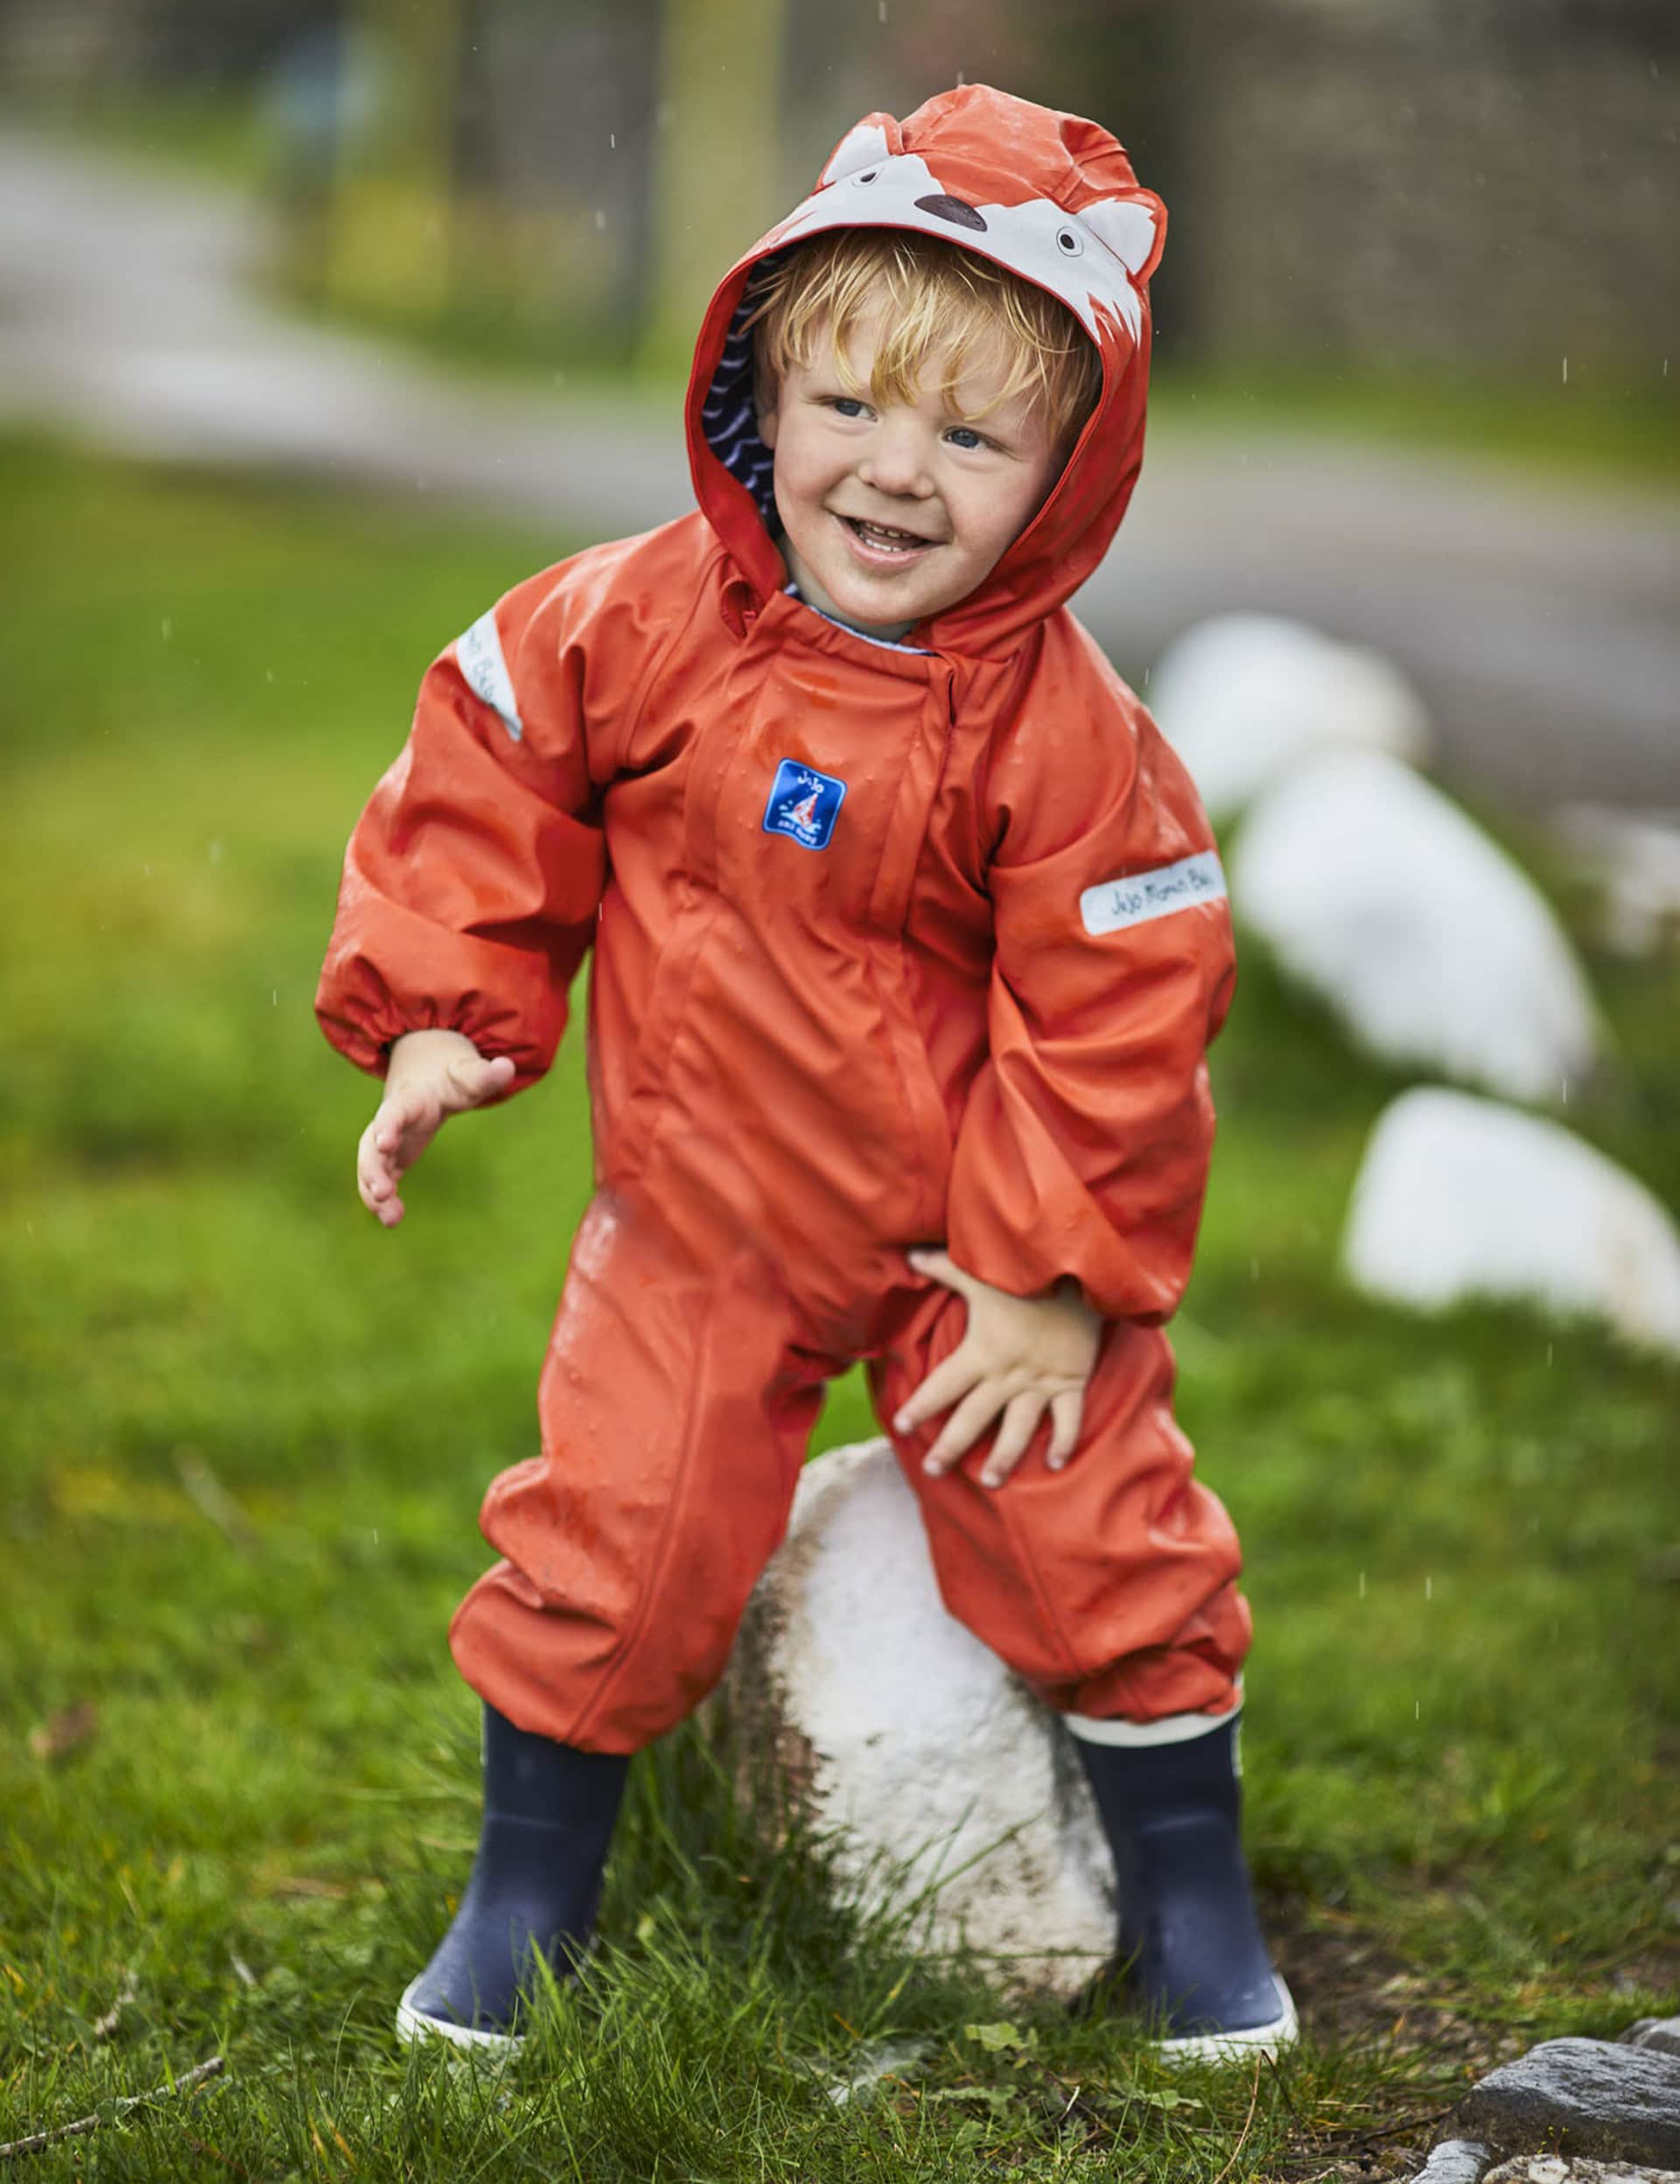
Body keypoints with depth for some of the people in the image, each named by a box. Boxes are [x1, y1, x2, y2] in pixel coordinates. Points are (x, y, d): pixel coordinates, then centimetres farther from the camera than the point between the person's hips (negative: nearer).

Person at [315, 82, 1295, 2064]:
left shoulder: (1058, 731, -21)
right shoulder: (633, 627, -14)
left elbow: (1118, 1013, -16)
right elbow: (482, 786, 2)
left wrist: (1057, 1272, -14)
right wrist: (439, 1025, -3)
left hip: (971, 1230, -1)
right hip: (698, 1220, 2)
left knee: (1094, 1542, 4)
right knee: (608, 1548, 2)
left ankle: (1188, 1889, 27)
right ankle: (528, 1885, 25)